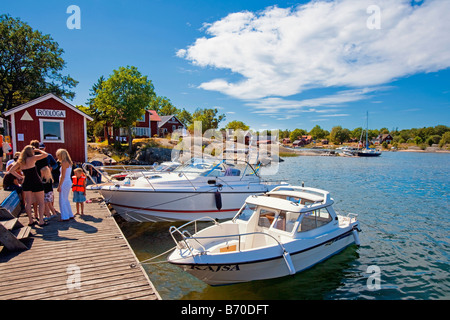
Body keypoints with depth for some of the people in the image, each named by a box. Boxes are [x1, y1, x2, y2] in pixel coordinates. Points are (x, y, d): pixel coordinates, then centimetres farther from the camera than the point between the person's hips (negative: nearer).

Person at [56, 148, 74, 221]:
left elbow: (63, 176, -18)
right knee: (66, 200, 18)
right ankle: (70, 215, 24)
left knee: (62, 200, -2)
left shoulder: (64, 163, -14)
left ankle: (65, 217, 3)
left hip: (64, 183, -9)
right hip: (68, 182, 9)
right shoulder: (68, 162, 12)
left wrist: (59, 186, -16)